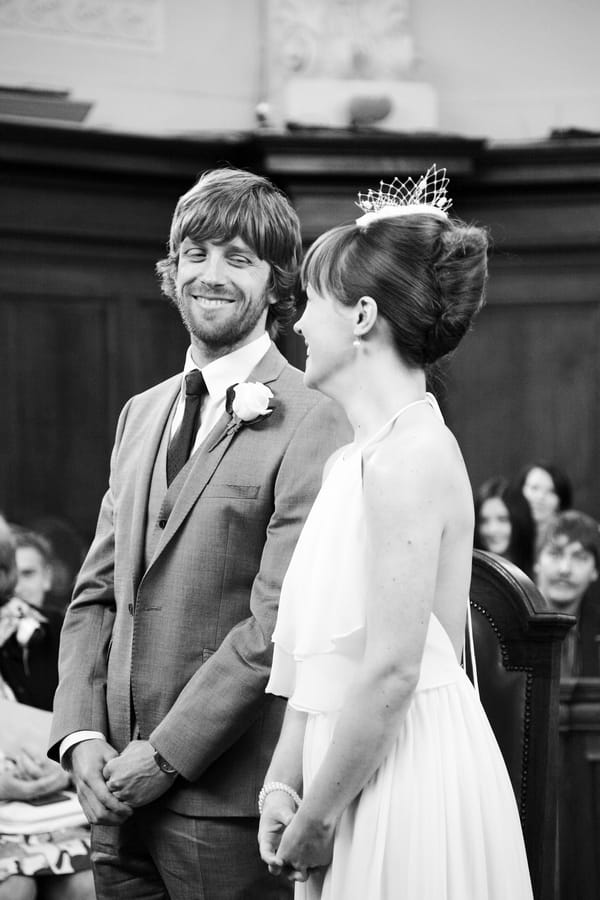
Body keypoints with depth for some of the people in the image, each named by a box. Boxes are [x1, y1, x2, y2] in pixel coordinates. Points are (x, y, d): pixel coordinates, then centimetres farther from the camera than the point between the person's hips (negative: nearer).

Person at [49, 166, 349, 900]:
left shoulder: (310, 427, -11)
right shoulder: (140, 415, 14)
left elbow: (278, 626, -16)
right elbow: (95, 594, 13)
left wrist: (166, 755, -14)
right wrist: (82, 736, -1)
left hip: (227, 806, -6)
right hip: (119, 791, 6)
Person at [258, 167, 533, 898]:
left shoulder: (407, 456, -16)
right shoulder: (354, 457, 13)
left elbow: (390, 673, -20)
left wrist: (315, 820, -14)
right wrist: (283, 783, 6)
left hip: (411, 782, -9)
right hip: (360, 776, 9)